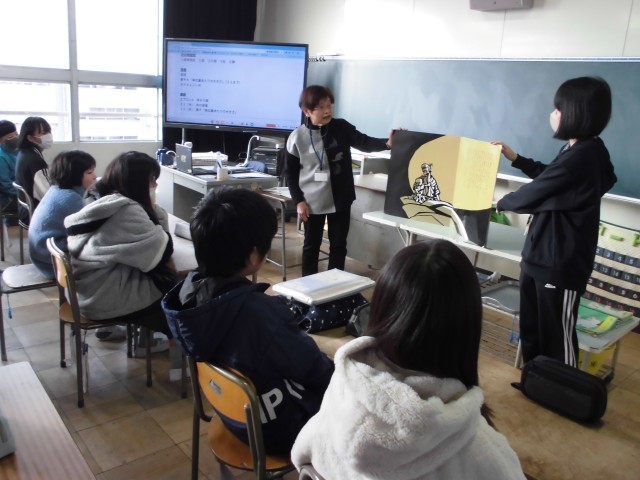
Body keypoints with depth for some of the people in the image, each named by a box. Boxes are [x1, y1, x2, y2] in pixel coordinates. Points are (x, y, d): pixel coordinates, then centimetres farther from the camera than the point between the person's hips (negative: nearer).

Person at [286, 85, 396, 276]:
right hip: (312, 201, -2)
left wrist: (387, 143, -33)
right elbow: (291, 174, -2)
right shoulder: (297, 137, -7)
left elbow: (364, 142, -15)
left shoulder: (341, 127, -2)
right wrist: (298, 201, -7)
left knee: (339, 245, 10)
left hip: (340, 198, 2)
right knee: (311, 245, 11)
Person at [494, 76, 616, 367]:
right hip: (540, 257, 11)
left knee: (557, 336, 5)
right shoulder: (580, 151, 9)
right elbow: (547, 178, 27)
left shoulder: (580, 157, -24)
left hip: (559, 264, -10)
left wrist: (502, 203, 3)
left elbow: (533, 195, -17)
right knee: (531, 330, 21)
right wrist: (514, 158, 29)